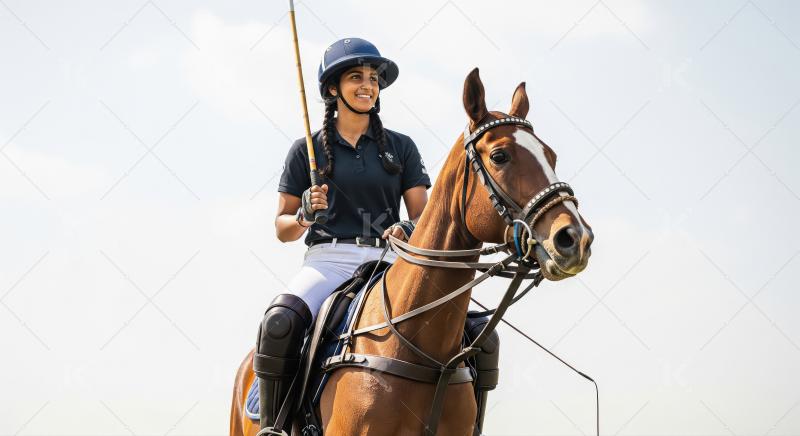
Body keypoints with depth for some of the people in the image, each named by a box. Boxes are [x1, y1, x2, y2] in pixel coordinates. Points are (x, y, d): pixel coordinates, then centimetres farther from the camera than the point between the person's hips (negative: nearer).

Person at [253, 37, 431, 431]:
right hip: (328, 258, -1)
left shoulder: (400, 147, 16)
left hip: (388, 260, 2)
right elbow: (282, 228, 14)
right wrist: (305, 214, -9)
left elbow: (422, 215, 12)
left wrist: (407, 230, -12)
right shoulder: (307, 149, 12)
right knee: (279, 324, -33)